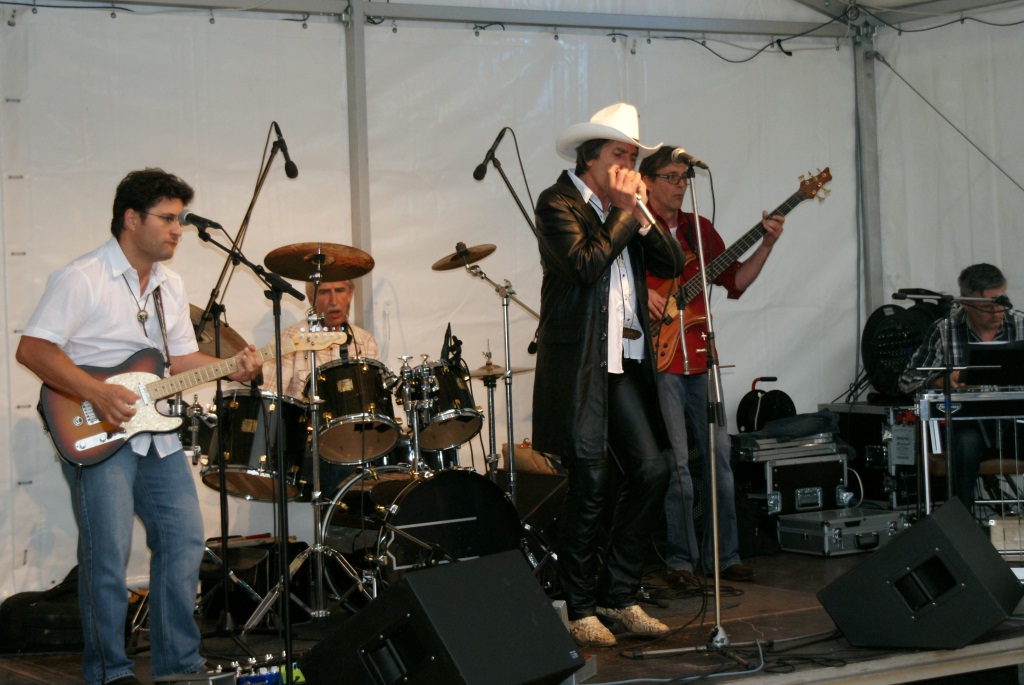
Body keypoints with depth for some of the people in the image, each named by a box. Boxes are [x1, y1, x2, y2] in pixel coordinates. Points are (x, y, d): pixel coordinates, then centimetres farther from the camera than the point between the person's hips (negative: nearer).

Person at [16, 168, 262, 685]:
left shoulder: (170, 285, 15)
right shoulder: (81, 279, -11)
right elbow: (32, 349, -16)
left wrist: (229, 368, 0)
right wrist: (95, 392, -24)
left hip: (157, 432, 8)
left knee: (184, 542, 6)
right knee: (108, 555, -8)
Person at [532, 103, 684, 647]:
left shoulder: (626, 206, 17)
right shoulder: (559, 203, -4)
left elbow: (672, 264, 9)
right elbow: (586, 264, -20)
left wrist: (640, 213, -3)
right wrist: (623, 211, -9)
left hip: (627, 362, 7)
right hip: (579, 364, -7)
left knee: (652, 469, 1)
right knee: (590, 485, -6)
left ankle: (618, 595, 14)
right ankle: (581, 609, 8)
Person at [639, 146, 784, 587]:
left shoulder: (699, 229, 17)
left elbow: (735, 281, 15)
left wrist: (766, 244, 5)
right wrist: (640, 292, -18)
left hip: (700, 359, 6)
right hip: (659, 359, -6)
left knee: (719, 458, 5)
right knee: (676, 463, -5)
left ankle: (722, 555, 15)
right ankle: (680, 560, 5)